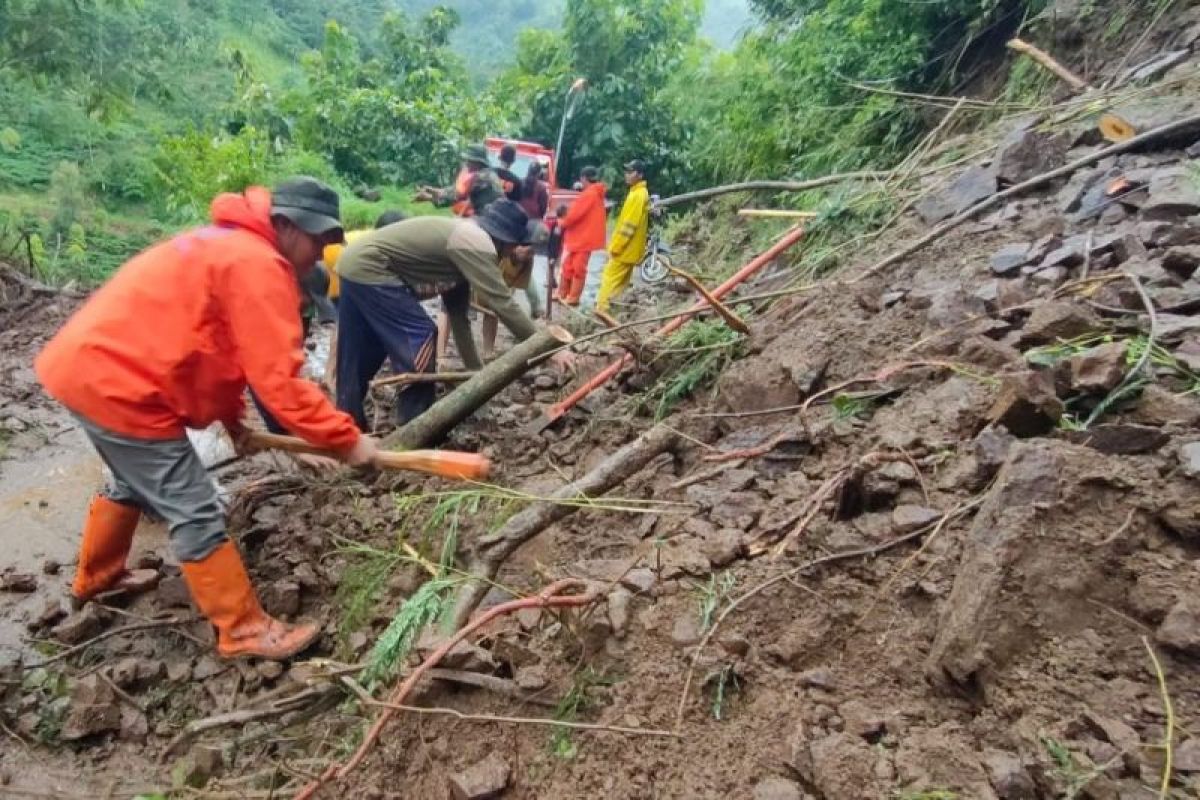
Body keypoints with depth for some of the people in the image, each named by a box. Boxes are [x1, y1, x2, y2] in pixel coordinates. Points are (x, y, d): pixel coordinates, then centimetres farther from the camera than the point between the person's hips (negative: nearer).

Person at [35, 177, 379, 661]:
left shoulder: (229, 245, 14)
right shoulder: (258, 264, -19)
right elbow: (277, 379, -24)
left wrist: (231, 416, 13)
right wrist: (346, 439, -19)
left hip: (87, 364, 11)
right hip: (116, 384, -11)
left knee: (135, 483, 30)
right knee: (195, 513, -3)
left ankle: (95, 579, 52)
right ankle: (244, 630, 9)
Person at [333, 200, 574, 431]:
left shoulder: (466, 237, 13)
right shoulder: (475, 242, -18)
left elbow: (458, 312, 15)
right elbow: (502, 304, -22)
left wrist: (476, 369, 17)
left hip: (355, 265, 10)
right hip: (368, 268, -10)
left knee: (360, 358, 18)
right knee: (420, 339, -8)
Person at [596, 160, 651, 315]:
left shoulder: (638, 195, -18)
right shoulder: (638, 193, 14)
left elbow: (629, 225, -22)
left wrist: (615, 247, -19)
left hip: (625, 249, -10)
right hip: (629, 249, 10)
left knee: (610, 278, -8)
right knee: (622, 280, 12)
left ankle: (601, 309, -7)